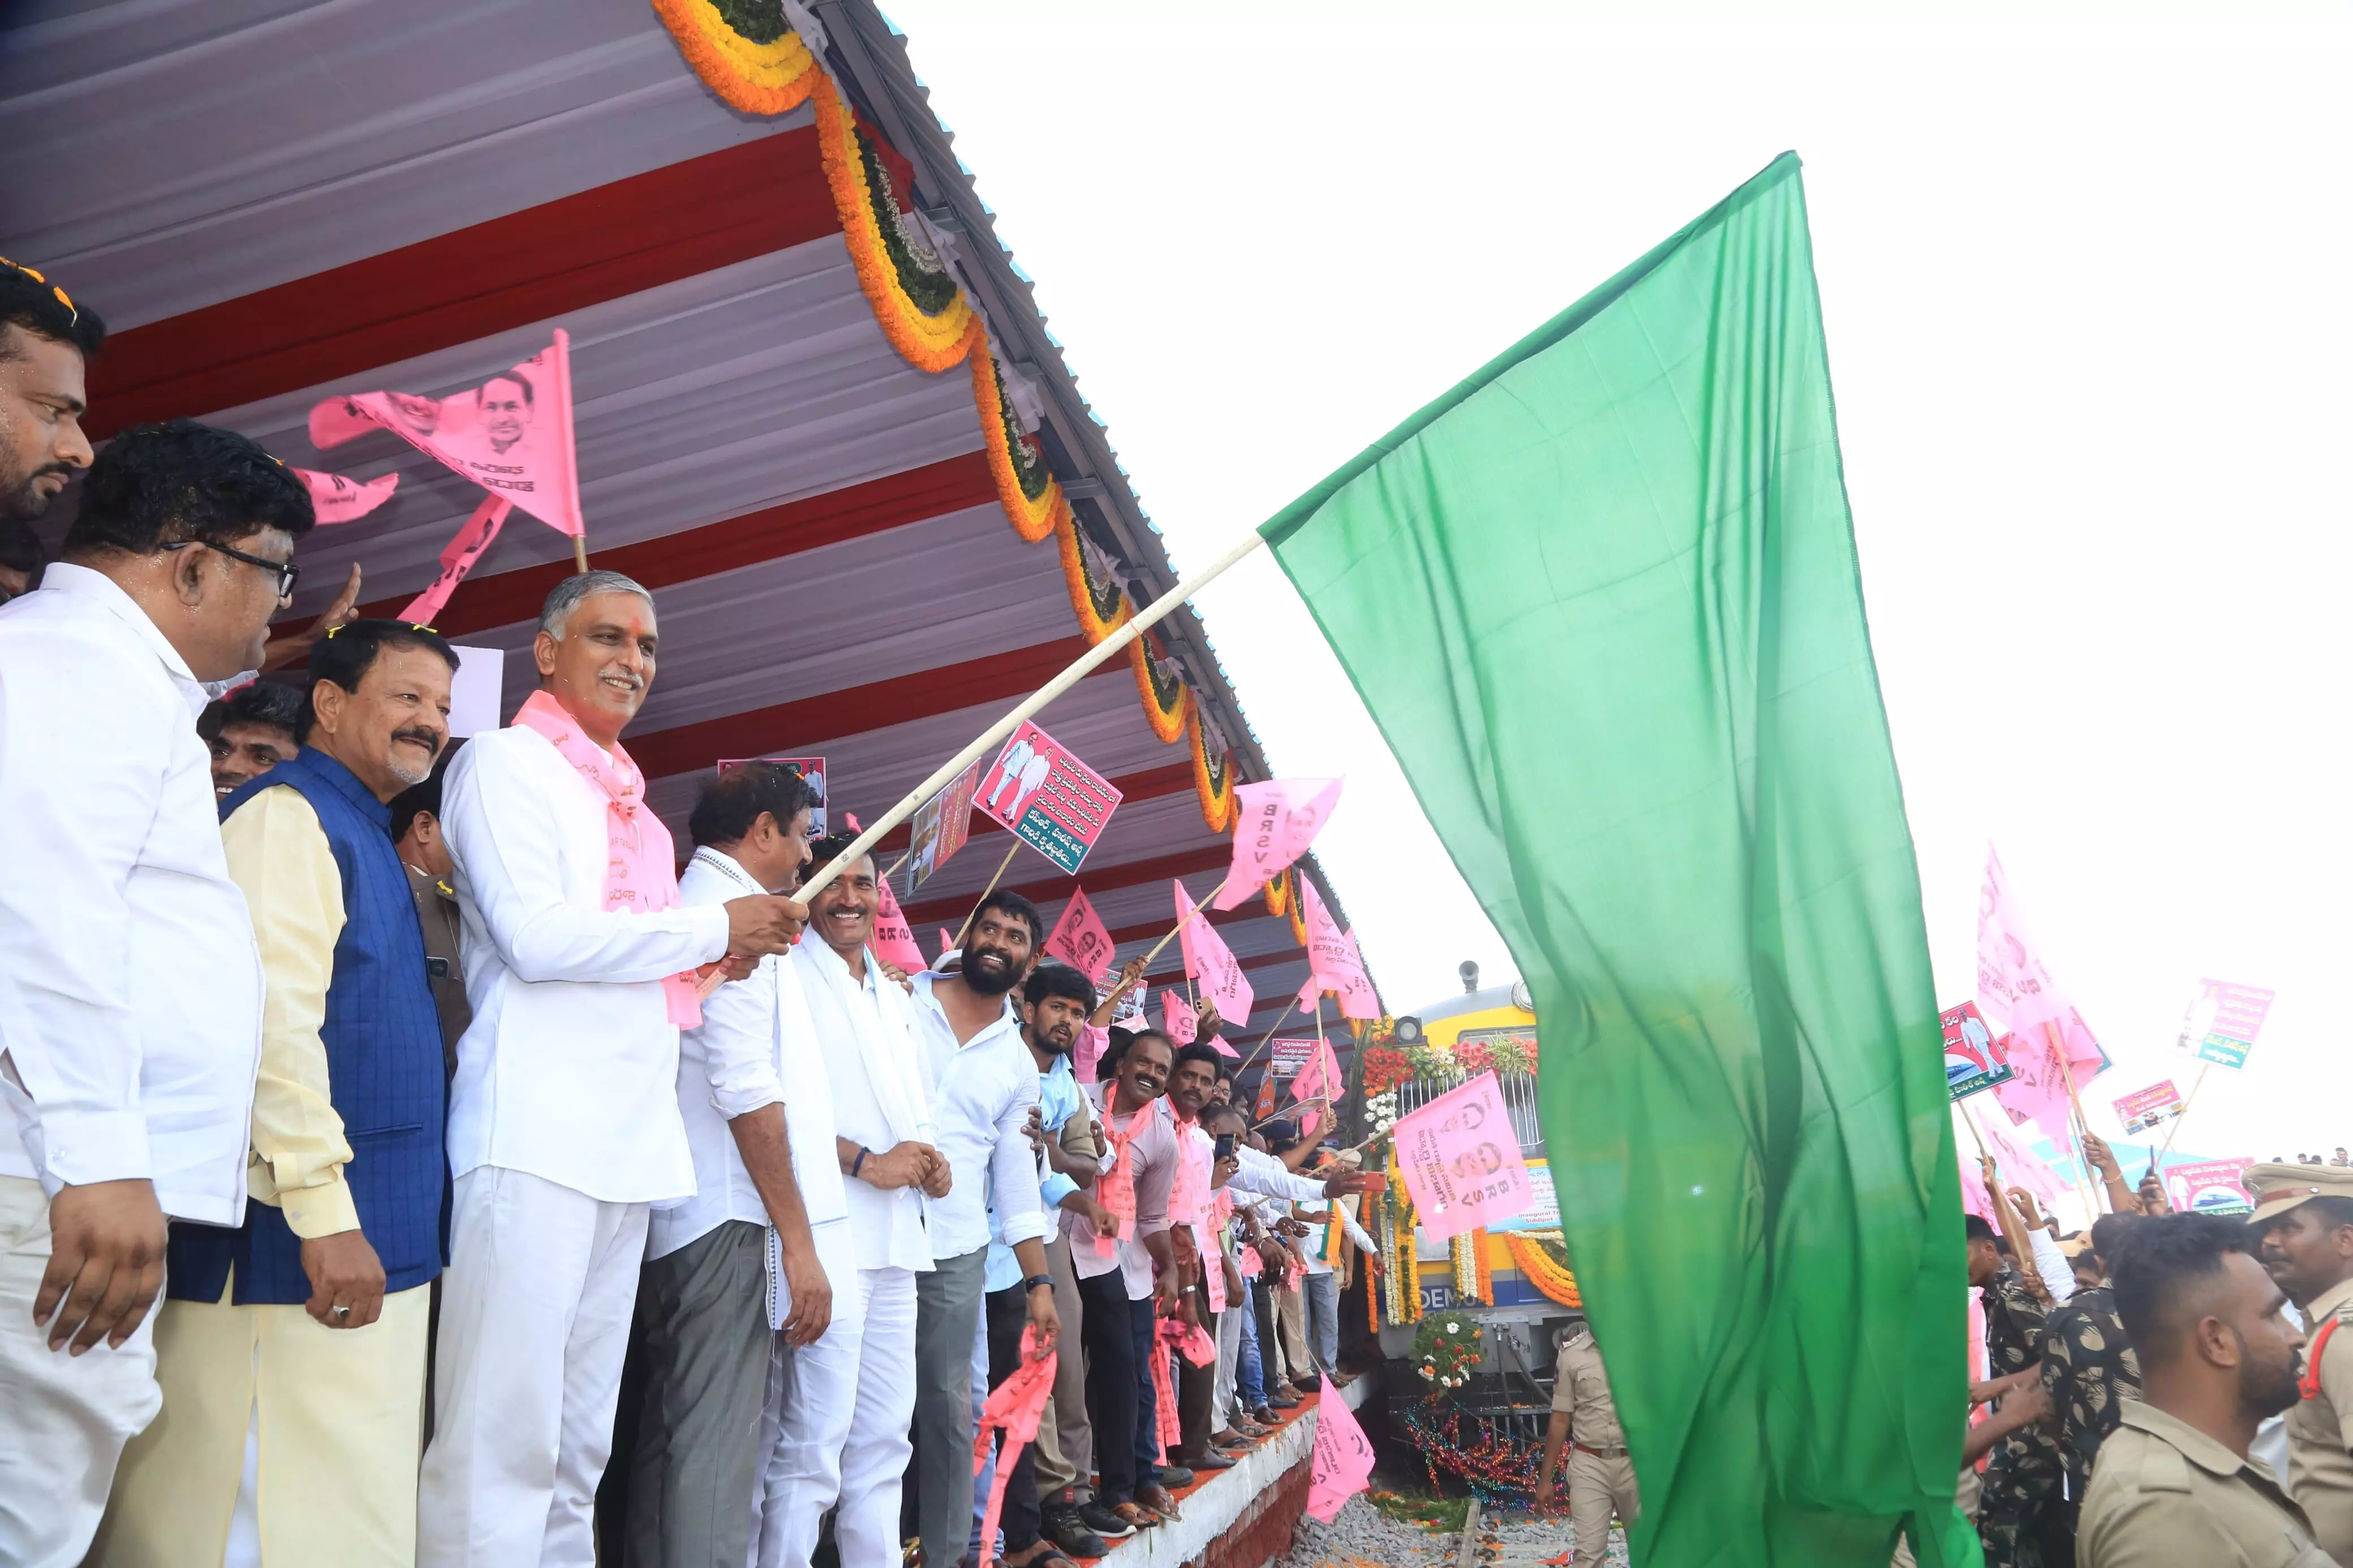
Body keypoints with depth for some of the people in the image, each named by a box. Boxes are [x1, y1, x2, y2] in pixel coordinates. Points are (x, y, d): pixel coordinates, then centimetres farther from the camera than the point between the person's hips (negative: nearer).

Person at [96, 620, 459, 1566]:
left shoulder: (363, 835, 20)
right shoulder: (287, 814, -8)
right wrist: (325, 1214, -21)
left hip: (382, 1240, 9)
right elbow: (272, 1020, -18)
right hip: (310, 1243, -9)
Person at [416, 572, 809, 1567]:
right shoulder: (506, 761, 0)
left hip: (628, 1139, 8)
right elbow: (535, 935, -13)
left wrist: (716, 960, 9)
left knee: (578, 1447, 11)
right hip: (538, 1133, -8)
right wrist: (717, 930, -6)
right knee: (505, 1443, -9)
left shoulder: (626, 802, 23)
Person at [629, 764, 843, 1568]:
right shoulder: (732, 909, -10)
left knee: (675, 1436, 12)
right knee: (726, 1451, -8)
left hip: (678, 1223, 10)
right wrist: (800, 1241, -16)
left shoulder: (688, 906, 20)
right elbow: (748, 1089, -18)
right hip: (735, 1223, -10)